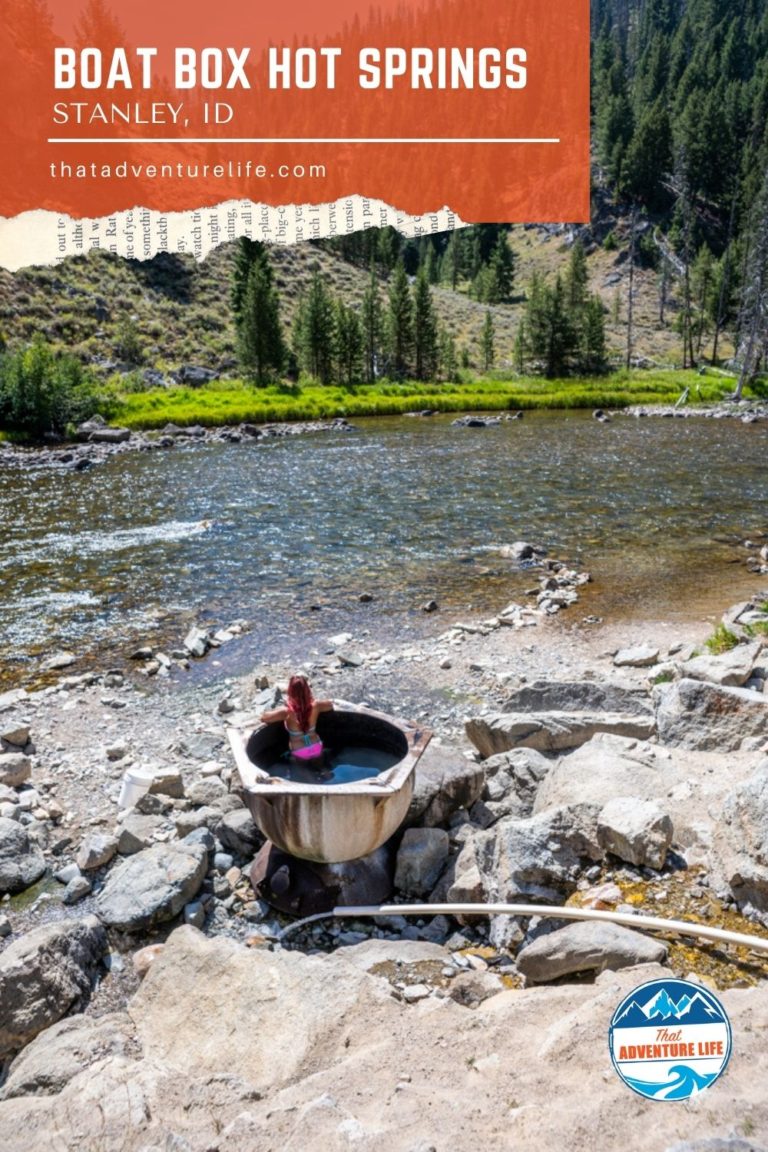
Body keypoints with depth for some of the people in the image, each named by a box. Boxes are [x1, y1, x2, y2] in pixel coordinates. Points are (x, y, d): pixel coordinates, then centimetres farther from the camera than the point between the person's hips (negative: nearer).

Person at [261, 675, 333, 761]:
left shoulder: (286, 711, -26)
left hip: (300, 754, -1)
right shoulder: (315, 705, -19)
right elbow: (330, 704, 2)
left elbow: (263, 718, -14)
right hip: (317, 749, 1)